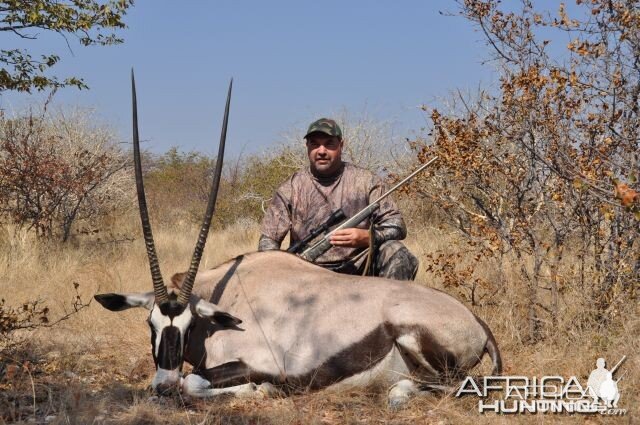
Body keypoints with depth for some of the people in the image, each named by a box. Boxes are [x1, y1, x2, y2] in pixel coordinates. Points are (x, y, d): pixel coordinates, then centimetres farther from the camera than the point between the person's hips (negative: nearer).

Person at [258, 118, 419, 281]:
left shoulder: (366, 181, 4)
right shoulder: (290, 189, 5)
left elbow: (397, 226, 0)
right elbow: (268, 241, 5)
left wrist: (367, 237, -21)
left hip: (359, 268, 0)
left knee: (396, 253, -25)